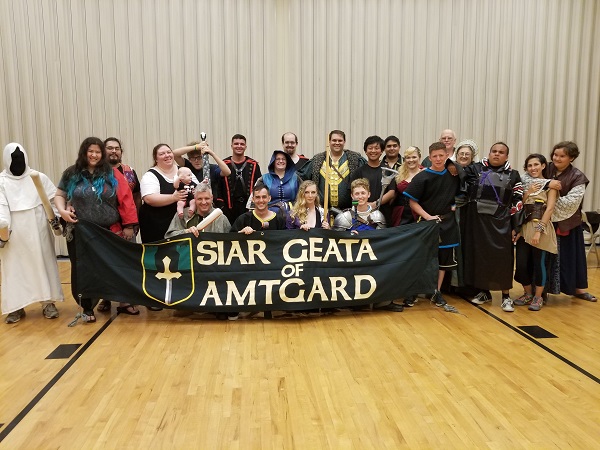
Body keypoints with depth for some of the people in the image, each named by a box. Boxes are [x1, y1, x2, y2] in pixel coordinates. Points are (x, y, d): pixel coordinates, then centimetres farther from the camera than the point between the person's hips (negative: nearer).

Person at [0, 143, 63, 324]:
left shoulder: (39, 177, 2)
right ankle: (16, 307, 13)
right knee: (15, 268, 4)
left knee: (44, 265, 6)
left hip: (39, 231, 1)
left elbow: (55, 198, 3)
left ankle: (48, 303, 16)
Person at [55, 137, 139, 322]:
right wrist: (62, 211, -8)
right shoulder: (71, 174, 5)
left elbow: (126, 200, -3)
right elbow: (59, 195, 12)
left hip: (110, 231, -1)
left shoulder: (113, 174, 0)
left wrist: (129, 225, -8)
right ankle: (87, 308, 21)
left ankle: (123, 302, 22)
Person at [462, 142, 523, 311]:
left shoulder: (513, 175, 8)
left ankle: (506, 296, 11)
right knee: (478, 255, 7)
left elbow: (518, 202, 7)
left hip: (501, 223, 0)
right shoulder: (475, 169, 8)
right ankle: (484, 292, 23)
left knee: (502, 258, -2)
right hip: (476, 221, 1)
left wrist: (515, 226, 1)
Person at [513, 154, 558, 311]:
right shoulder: (525, 184, 13)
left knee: (539, 263, 1)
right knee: (521, 264, 1)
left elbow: (550, 208, -11)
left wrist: (538, 230, -18)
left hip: (541, 229, -4)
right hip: (524, 228, 4)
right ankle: (527, 294, 22)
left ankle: (538, 297, 17)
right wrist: (528, 192, -7)